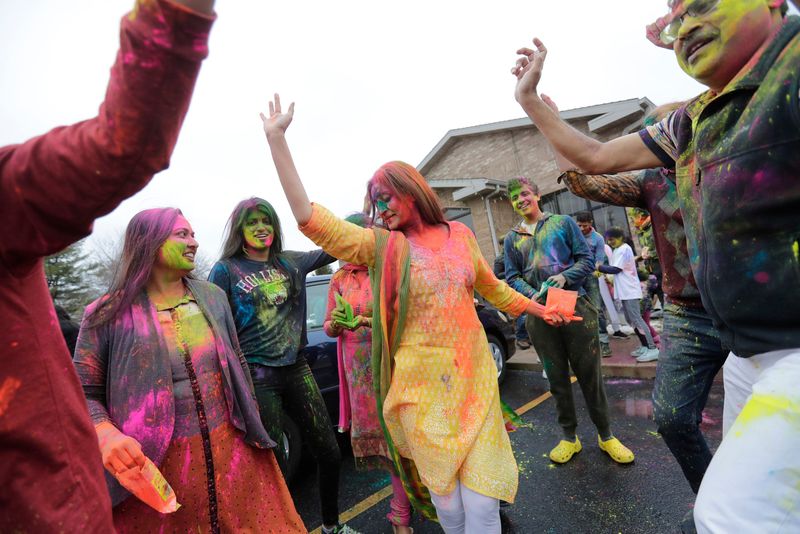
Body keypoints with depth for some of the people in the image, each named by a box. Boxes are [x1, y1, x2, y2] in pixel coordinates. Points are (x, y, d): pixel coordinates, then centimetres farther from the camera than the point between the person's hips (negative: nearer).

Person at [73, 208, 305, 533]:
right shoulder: (109, 314, -8)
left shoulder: (213, 296, 3)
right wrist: (107, 435, -21)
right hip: (154, 464, -3)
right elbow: (83, 393, -2)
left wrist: (251, 421, 13)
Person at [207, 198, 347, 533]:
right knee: (273, 465, 7)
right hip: (256, 377, -4)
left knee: (329, 453, 12)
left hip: (295, 369, 4)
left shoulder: (290, 263, 7)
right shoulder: (225, 270, -3)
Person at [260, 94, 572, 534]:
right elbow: (309, 218, -12)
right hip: (423, 386, -1)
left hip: (474, 376, 2)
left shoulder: (459, 234, 5)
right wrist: (276, 139, -14)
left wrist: (538, 309, 25)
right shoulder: (382, 245, -4)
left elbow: (491, 287, 19)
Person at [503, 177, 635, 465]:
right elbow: (512, 278, 4)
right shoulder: (512, 238, 9)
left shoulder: (563, 222, 5)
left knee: (590, 375, 7)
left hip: (576, 308, -1)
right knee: (557, 379, 12)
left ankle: (605, 435, 27)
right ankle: (569, 438, 28)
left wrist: (565, 276, -17)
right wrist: (534, 295, -14)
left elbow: (586, 259, 1)